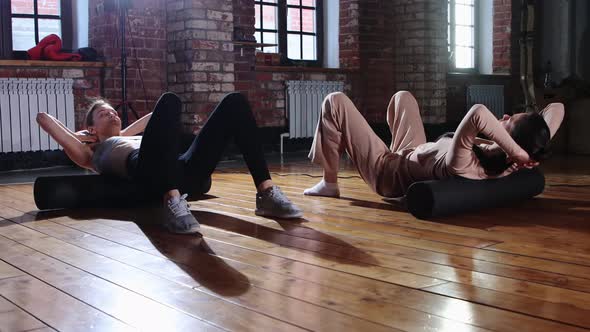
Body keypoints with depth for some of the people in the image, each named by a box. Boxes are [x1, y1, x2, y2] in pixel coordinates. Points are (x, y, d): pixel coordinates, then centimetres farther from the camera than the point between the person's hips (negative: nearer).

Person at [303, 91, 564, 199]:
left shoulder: (465, 167, -45)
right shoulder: (507, 164, -24)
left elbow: (478, 113, -64)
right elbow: (557, 108, -20)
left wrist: (517, 152, -56)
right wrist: (529, 154, -34)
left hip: (386, 170, -6)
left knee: (335, 102, -1)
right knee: (403, 96, 24)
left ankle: (329, 183, 14)